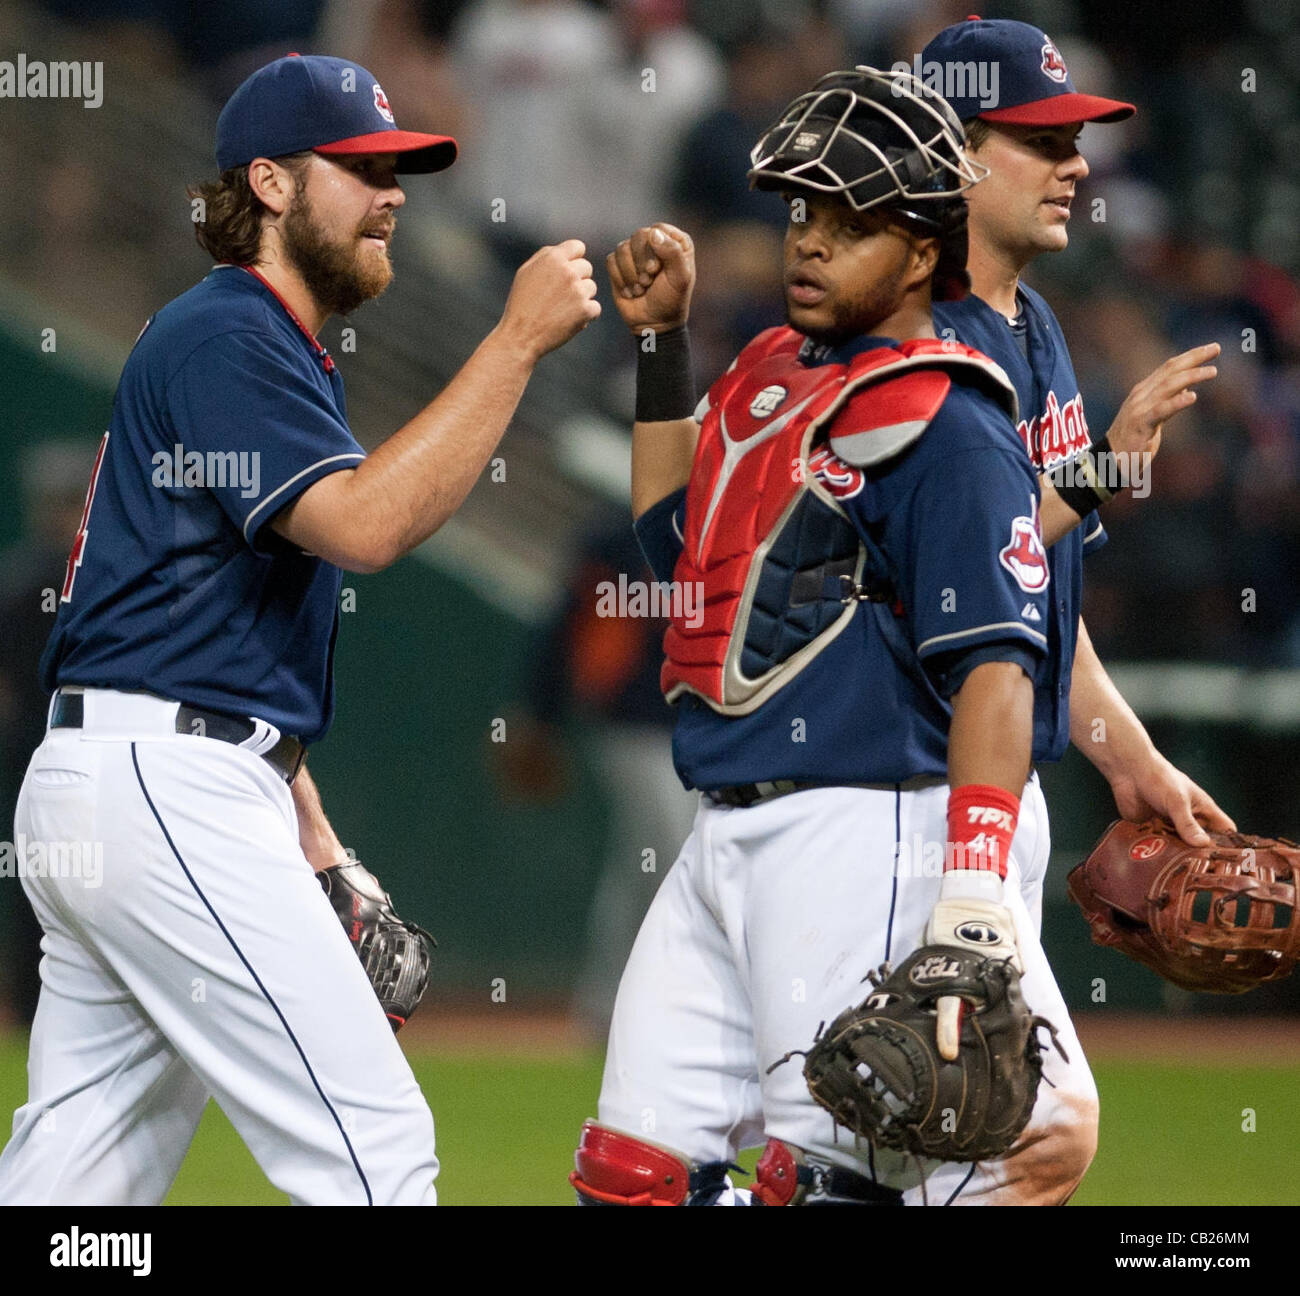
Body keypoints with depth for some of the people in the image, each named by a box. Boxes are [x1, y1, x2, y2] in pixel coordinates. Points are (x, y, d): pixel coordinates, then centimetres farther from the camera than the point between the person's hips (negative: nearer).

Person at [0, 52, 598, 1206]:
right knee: (372, 1144, -12)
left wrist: (312, 841, 20)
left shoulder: (281, 351, 24)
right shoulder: (225, 337, -9)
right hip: (170, 788, -11)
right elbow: (365, 525, -22)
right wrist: (520, 340, -20)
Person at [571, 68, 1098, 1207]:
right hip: (727, 843, 9)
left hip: (868, 842, -9)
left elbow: (995, 663, -18)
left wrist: (975, 890, -28)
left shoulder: (946, 425, -11)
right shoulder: (771, 375, 16)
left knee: (831, 1174, -12)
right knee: (634, 1171, 7)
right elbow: (678, 543, 30)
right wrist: (661, 343, 23)